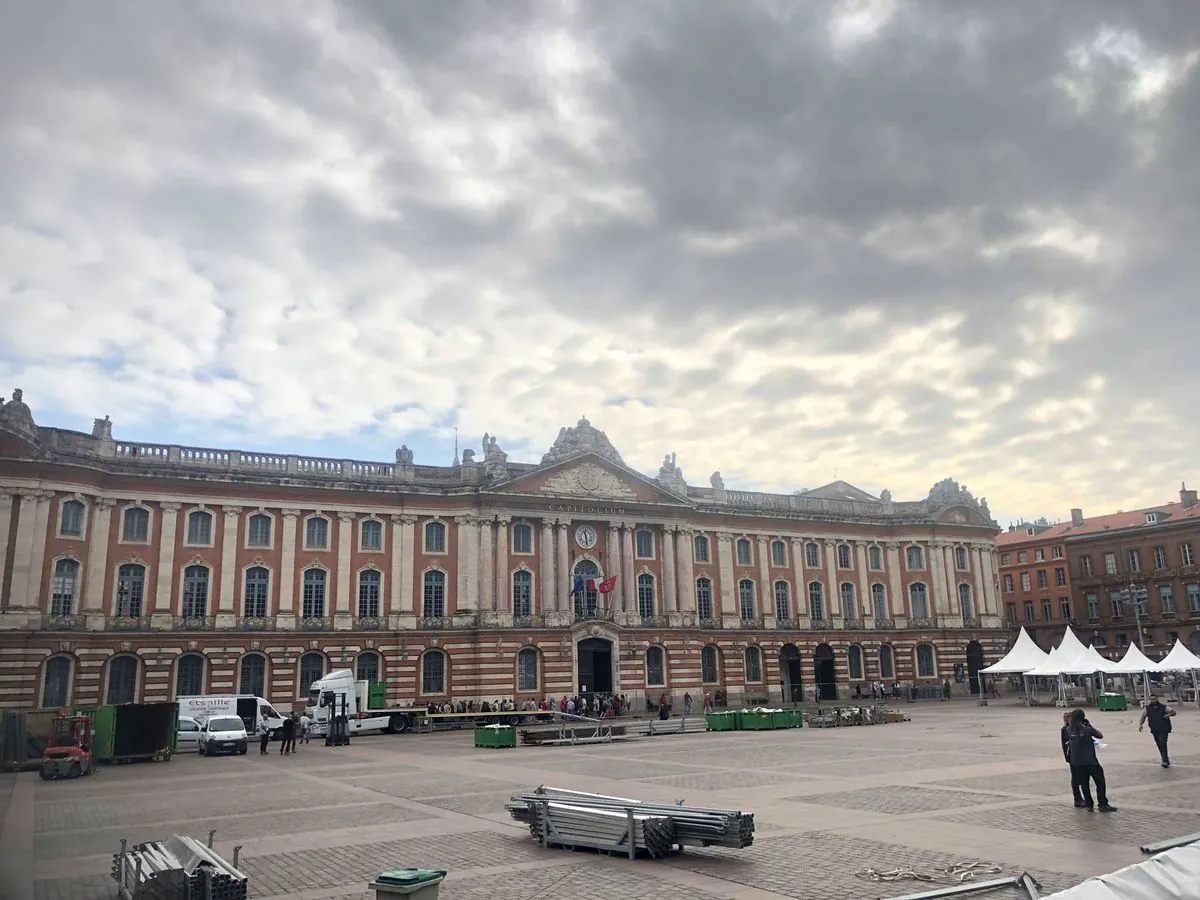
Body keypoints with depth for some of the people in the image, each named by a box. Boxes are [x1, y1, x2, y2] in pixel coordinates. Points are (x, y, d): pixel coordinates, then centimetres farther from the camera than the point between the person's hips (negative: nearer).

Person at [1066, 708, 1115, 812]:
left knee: (1083, 783, 14)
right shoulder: (1088, 729, -12)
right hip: (1090, 761, -4)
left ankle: (1088, 804, 15)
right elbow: (1100, 736, 2)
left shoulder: (1069, 730, -3)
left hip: (1076, 762, 4)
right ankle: (1103, 804, 7)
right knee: (1100, 782, 8)